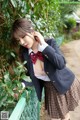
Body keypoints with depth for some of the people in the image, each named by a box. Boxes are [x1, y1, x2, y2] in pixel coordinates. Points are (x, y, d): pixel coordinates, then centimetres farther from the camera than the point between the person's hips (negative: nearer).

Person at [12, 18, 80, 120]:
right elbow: (30, 76, 0)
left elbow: (61, 64, -34)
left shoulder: (50, 43, -21)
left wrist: (43, 45, -31)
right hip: (50, 88, 3)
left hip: (66, 84, -3)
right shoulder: (24, 53, -10)